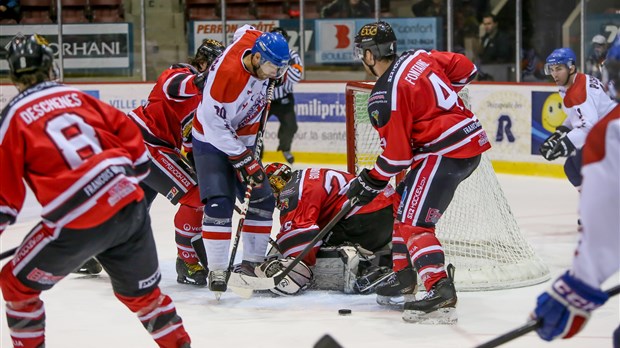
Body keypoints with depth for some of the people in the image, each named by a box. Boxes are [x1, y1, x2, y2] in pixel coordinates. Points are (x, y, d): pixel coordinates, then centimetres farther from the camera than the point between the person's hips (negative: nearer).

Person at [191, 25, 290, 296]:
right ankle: (217, 271, -15)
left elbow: (245, 31, 13)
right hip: (211, 141, -8)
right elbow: (214, 126, -28)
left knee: (262, 201, 7)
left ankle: (253, 263, 17)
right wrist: (243, 161, -26)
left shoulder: (255, 41, -14)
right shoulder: (226, 73, -34)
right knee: (219, 203, -20)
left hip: (243, 140, 8)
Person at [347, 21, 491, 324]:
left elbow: (396, 153, -13)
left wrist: (371, 182, 2)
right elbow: (466, 69, 17)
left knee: (413, 222, -13)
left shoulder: (384, 96, -14)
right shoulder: (418, 58, 8)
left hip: (445, 152, -10)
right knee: (403, 202, 22)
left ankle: (441, 292, -28)